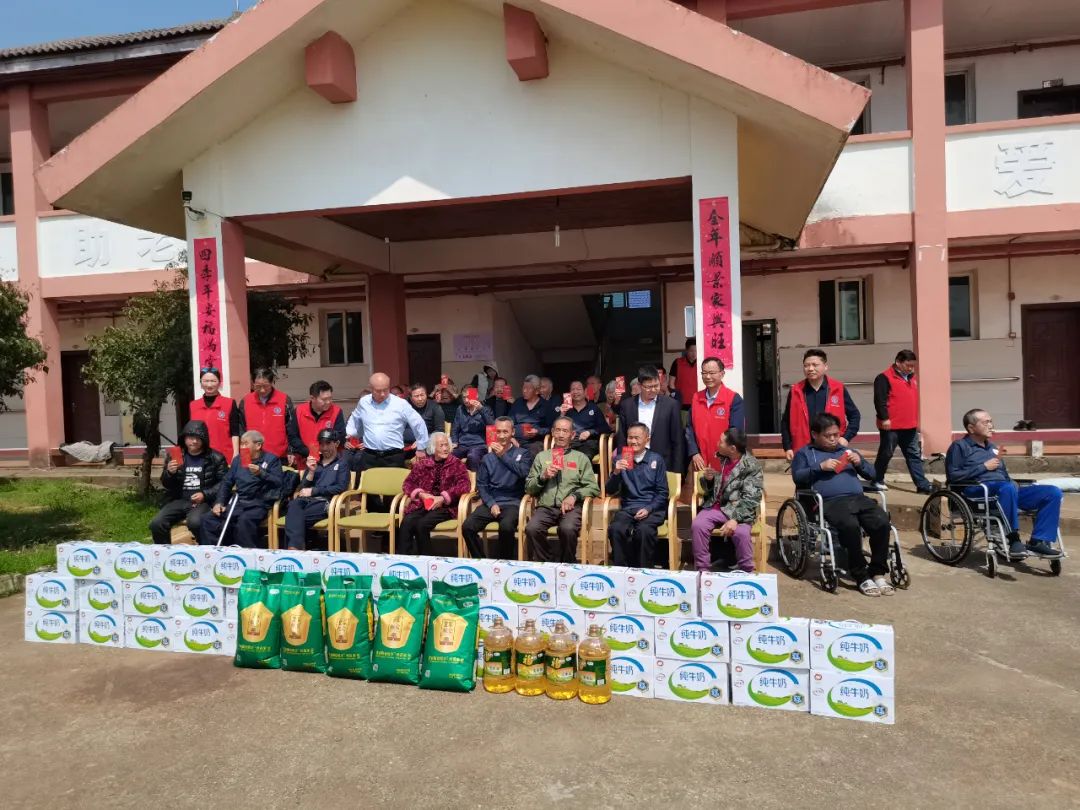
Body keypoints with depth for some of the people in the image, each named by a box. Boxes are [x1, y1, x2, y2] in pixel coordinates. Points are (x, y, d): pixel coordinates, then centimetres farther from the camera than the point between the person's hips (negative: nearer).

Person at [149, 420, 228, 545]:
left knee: (194, 522, -34)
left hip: (203, 501, -4)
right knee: (156, 524, -19)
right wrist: (169, 473, -7)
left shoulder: (215, 458, 2)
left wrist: (205, 495, -15)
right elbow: (166, 485, 15)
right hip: (179, 500, 4)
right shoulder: (175, 455, 13)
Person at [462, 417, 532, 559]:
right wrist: (491, 504, -7)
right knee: (467, 527, -22)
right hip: (491, 502, 3)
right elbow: (481, 485, 9)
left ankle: (502, 563, -11)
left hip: (513, 503, -3)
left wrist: (503, 456, -8)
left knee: (506, 527, -35)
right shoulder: (487, 458, 17)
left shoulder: (522, 453, 10)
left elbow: (523, 472, -11)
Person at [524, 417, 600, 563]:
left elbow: (593, 488, 8)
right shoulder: (541, 456, 20)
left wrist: (574, 496, -9)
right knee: (532, 529, -30)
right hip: (545, 506, 2)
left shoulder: (581, 458, 16)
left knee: (568, 529, -34)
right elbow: (528, 488, 16)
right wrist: (543, 477, -2)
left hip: (571, 507, -1)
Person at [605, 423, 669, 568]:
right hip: (627, 508, 2)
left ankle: (645, 571, -16)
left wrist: (648, 509, -11)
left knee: (644, 530, -34)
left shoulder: (656, 459, 6)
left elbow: (662, 492, 5)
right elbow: (610, 491, 7)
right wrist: (616, 472, -12)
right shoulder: (621, 460, 11)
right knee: (615, 529, -30)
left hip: (652, 508, -2)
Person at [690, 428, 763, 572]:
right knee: (697, 525, -24)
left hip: (738, 510, -4)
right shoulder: (719, 459, 6)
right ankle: (703, 570, -11)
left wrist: (735, 519, -28)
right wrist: (708, 479, -7)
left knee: (741, 532, -32)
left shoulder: (752, 466, -10)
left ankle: (746, 573, -9)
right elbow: (708, 488, 17)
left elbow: (750, 499, -16)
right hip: (715, 506, 4)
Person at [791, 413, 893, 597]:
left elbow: (871, 475, 29)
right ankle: (861, 576, -21)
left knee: (882, 521, -27)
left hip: (859, 498, 4)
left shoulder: (847, 451, 33)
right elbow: (797, 477, 6)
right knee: (850, 525, -35)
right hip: (831, 502, -4)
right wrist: (820, 467, -6)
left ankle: (878, 572, -14)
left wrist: (860, 463, 8)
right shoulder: (805, 453, 22)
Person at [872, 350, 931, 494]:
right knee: (885, 454, 3)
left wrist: (915, 420, 25)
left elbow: (914, 400, 25)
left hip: (910, 426, 8)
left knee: (915, 455, 6)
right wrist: (884, 418, -23)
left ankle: (923, 486, 7)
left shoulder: (911, 378, 17)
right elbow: (880, 400, -17)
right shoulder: (884, 378, -10)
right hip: (891, 426, -7)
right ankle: (877, 480, 19)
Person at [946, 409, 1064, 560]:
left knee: (1053, 492, -10)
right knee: (1007, 488, -41)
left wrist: (1014, 484, 6)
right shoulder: (959, 446, 5)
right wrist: (984, 467, -6)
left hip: (1004, 488, 8)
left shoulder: (992, 447, 29)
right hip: (977, 491, -8)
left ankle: (1039, 541, -18)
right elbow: (952, 476, -7)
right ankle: (1014, 540, -33)